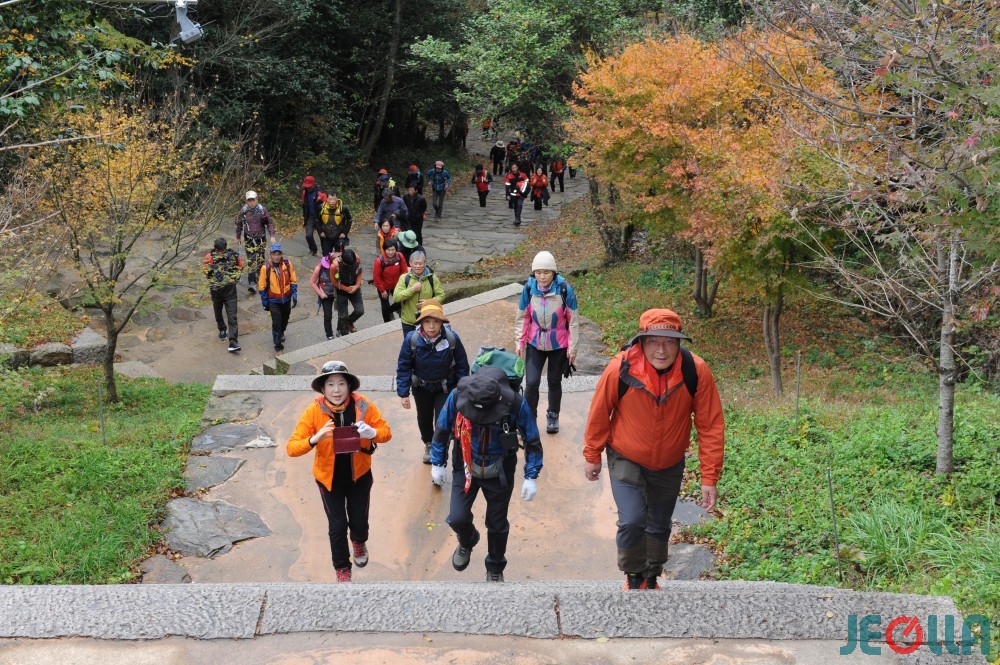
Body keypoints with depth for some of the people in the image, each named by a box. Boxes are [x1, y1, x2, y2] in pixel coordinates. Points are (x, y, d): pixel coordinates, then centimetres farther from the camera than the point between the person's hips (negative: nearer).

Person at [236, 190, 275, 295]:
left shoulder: (262, 210, -8)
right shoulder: (243, 211, -7)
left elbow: (270, 223, 0)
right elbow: (239, 225, 9)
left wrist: (272, 236, -7)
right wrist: (238, 238, 16)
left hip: (261, 238, 1)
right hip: (249, 239, -1)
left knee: (260, 259, 11)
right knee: (251, 261, -10)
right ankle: (250, 283, -13)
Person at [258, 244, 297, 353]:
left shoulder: (287, 264, -8)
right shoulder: (266, 267, -14)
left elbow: (293, 281, 2)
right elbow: (262, 286, -5)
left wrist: (295, 295, 0)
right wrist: (264, 301, -3)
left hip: (286, 298, 3)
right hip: (273, 300, -3)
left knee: (285, 319, 22)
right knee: (276, 322, -5)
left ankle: (281, 333, 51)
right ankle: (278, 345, 6)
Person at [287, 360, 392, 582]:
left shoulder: (363, 405, -19)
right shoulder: (314, 411, -22)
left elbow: (386, 432, -10)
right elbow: (292, 448, -22)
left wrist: (372, 433, -33)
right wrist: (314, 439, -42)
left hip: (359, 475, 1)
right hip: (329, 478, -1)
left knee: (359, 522, 12)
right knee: (337, 526, 6)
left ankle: (359, 543, 51)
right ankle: (342, 569, 34)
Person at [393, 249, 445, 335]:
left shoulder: (432, 278, -5)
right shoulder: (404, 278, -6)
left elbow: (441, 295, -1)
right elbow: (396, 297, -13)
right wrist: (412, 289, -22)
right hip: (408, 322, 0)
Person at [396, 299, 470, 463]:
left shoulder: (452, 338, -26)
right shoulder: (412, 339, -26)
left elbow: (462, 365, -11)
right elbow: (403, 367, -14)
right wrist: (403, 393, -13)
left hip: (445, 388, -2)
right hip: (421, 387, 2)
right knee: (424, 419, 24)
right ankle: (429, 445, 54)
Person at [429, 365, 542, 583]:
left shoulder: (515, 404, -28)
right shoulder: (457, 396, -25)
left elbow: (532, 440, -11)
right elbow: (442, 429, -6)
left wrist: (531, 477, -10)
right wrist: (437, 463, 1)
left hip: (499, 473, -1)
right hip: (465, 468, 1)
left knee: (497, 525, 13)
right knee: (457, 519, -7)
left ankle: (495, 569, 40)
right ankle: (467, 542, 31)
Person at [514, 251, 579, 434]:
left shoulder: (565, 289, -19)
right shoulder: (529, 288, -12)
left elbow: (573, 320, -9)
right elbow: (522, 317, 0)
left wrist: (572, 348, -6)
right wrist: (519, 342, 0)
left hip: (558, 344, -1)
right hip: (535, 343, 1)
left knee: (554, 382, 15)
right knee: (531, 382, -7)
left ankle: (553, 416, 36)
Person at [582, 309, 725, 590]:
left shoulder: (696, 371, -24)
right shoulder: (620, 368, -27)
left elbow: (711, 426, -15)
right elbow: (599, 414, -10)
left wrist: (710, 478, -14)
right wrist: (592, 456, 2)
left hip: (669, 465, 2)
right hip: (626, 461, -2)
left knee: (660, 526, 18)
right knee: (632, 521, -16)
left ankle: (652, 578, 45)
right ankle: (633, 577, 14)